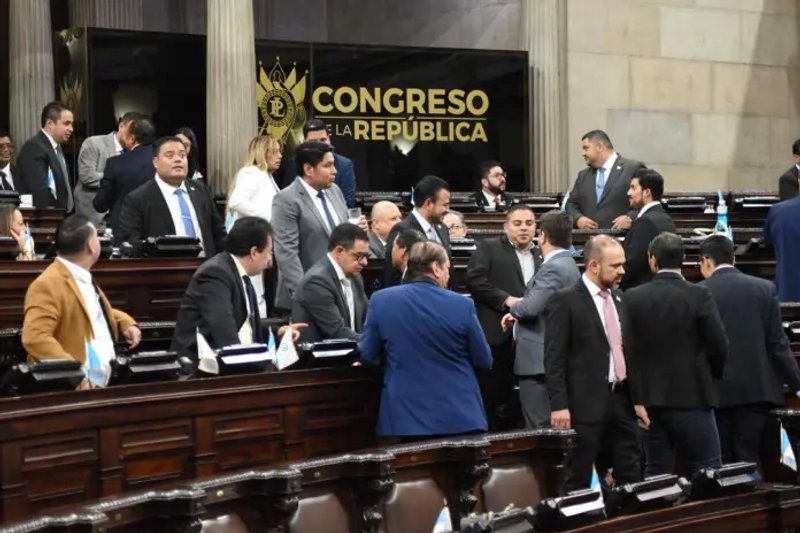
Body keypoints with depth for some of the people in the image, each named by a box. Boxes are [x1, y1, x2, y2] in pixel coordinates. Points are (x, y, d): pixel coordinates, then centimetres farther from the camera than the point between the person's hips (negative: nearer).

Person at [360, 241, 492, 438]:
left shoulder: (381, 300, -5)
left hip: (406, 417, 1)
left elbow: (368, 357, 2)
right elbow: (484, 361, 2)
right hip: (461, 416, -1)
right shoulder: (462, 305, -8)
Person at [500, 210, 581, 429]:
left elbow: (531, 307, -25)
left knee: (540, 426, -9)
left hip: (539, 360, -11)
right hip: (554, 359, 11)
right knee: (553, 426, 15)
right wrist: (518, 313, 7)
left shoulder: (553, 268, -17)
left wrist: (513, 308, -4)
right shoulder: (567, 265, 15)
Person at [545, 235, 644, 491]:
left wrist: (637, 399, 15)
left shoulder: (619, 298, 14)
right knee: (578, 482, 0)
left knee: (631, 479, 8)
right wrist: (559, 405, -17)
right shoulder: (565, 301, -8)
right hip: (586, 404, -7)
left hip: (621, 400, 7)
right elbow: (554, 359, -11)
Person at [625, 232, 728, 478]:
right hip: (692, 396, -4)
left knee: (656, 473, 10)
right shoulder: (699, 296, -9)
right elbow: (719, 345, -8)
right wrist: (712, 374, 12)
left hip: (649, 399, 4)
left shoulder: (632, 298, -1)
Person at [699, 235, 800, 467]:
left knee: (719, 462, 7)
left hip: (716, 391, -1)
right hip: (756, 389, 2)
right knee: (748, 458, 5)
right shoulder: (765, 288, 2)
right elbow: (778, 343, 0)